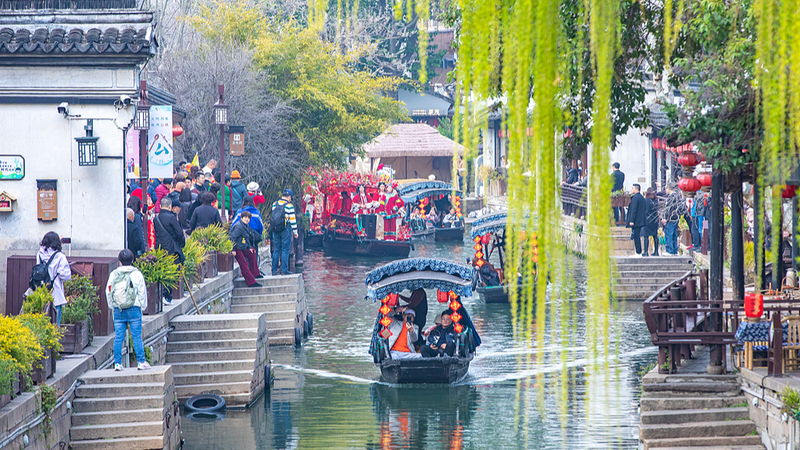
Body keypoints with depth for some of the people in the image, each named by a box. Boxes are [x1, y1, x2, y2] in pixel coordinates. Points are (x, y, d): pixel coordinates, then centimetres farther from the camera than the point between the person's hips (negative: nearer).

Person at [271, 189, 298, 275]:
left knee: (276, 250, 10)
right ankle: (284, 270, -4)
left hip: (275, 230, 5)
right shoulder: (289, 206, -8)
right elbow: (292, 220, -8)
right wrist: (295, 232, -1)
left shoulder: (274, 204, 9)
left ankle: (274, 270, 9)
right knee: (285, 250, -1)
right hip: (285, 229, -5)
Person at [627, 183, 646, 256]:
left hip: (636, 221, -10)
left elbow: (633, 210, -18)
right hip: (641, 221, 10)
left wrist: (631, 221, -18)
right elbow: (645, 209, 19)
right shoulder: (642, 197, 15)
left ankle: (638, 253, -7)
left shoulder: (635, 198, -14)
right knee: (638, 236, 14)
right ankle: (639, 252, 16)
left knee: (636, 236, -7)